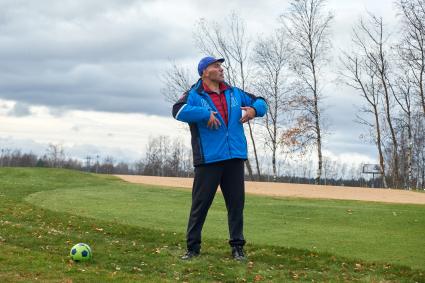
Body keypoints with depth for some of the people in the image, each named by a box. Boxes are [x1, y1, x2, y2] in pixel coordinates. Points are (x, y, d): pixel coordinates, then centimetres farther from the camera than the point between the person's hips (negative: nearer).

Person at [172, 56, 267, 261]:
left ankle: (237, 246, 15)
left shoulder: (234, 93, 15)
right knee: (200, 203, 0)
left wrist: (254, 109, -1)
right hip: (208, 160, -4)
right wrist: (206, 114, -25)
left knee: (236, 203, 7)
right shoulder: (194, 96, -2)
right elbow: (178, 111, -21)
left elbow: (261, 102, 22)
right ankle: (193, 247, 9)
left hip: (235, 159, 5)